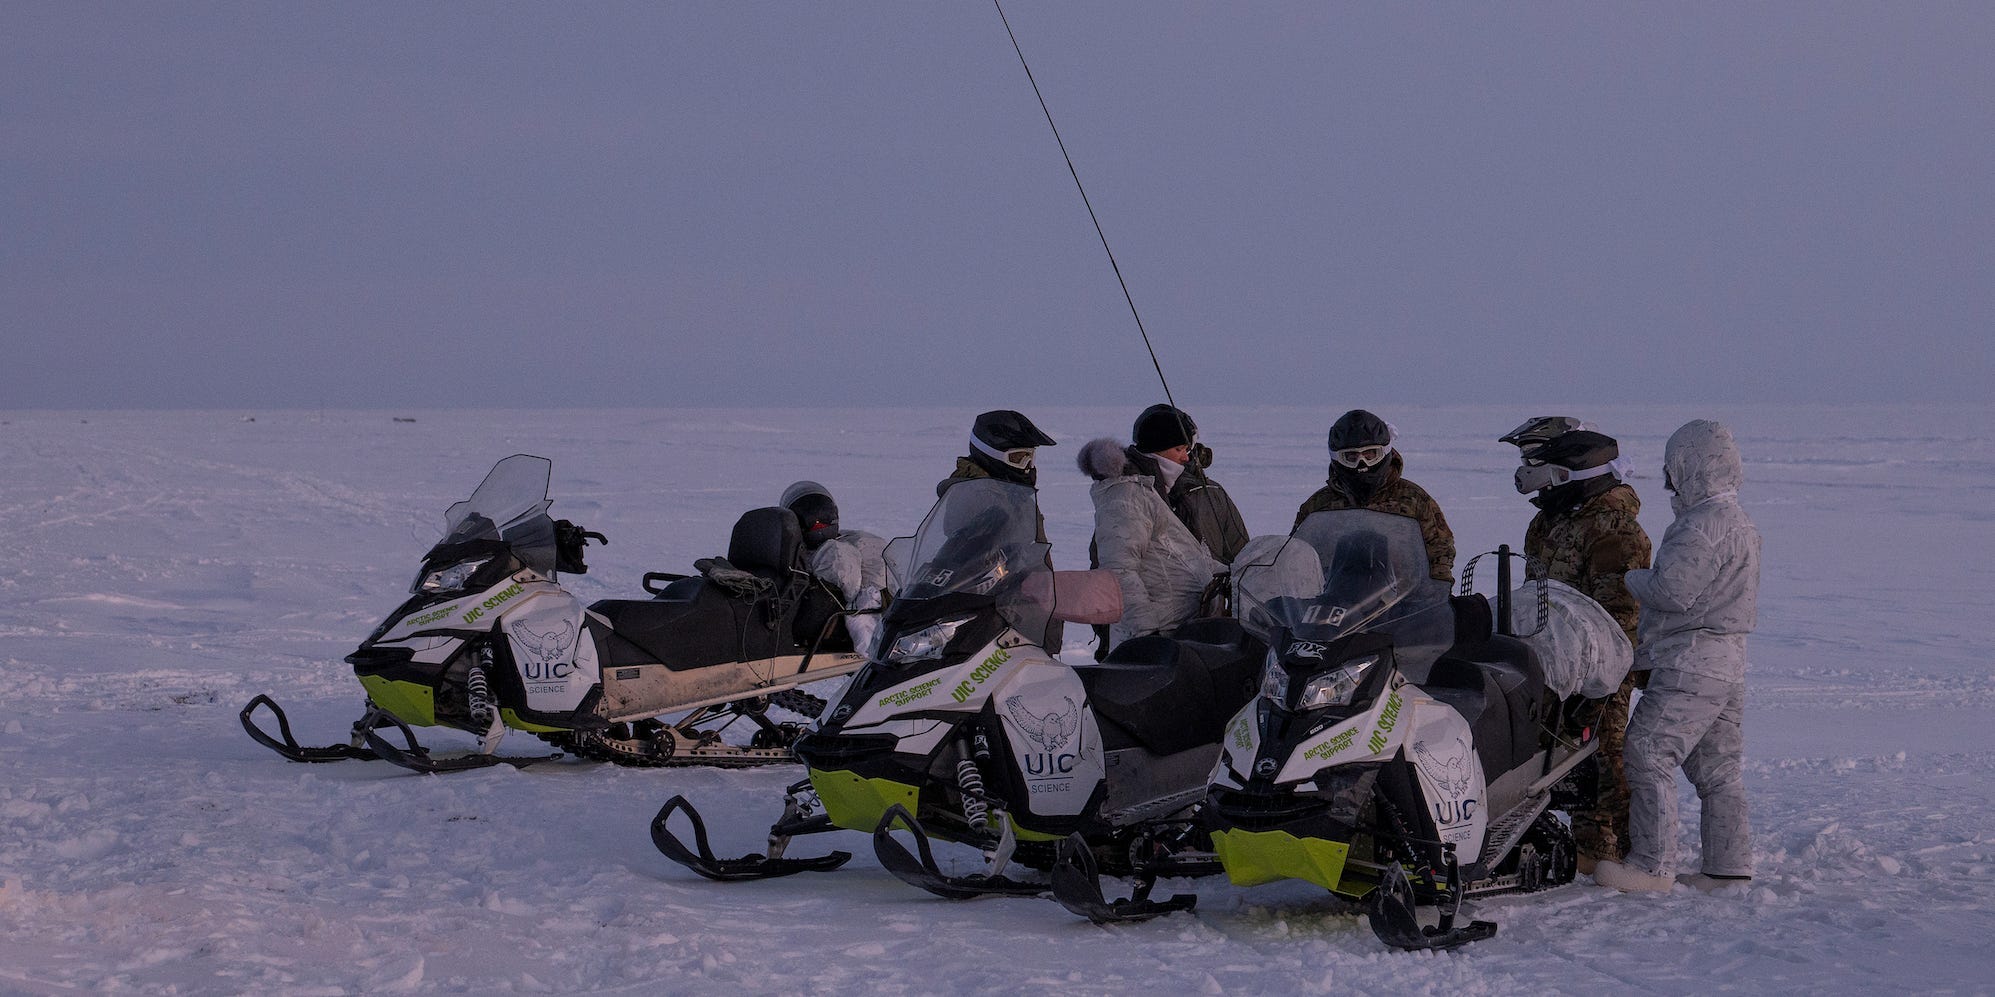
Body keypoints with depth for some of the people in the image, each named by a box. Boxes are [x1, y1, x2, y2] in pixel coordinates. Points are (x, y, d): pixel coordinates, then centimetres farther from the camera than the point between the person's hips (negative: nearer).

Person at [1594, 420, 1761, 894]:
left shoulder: (1702, 524, -17)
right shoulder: (1740, 521, 18)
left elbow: (1673, 589, -23)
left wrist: (1631, 578, -2)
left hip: (1691, 664, -10)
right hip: (1729, 664, 10)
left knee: (1648, 753, -8)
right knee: (1717, 767, 12)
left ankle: (1652, 864, -9)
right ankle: (1728, 863, 13)